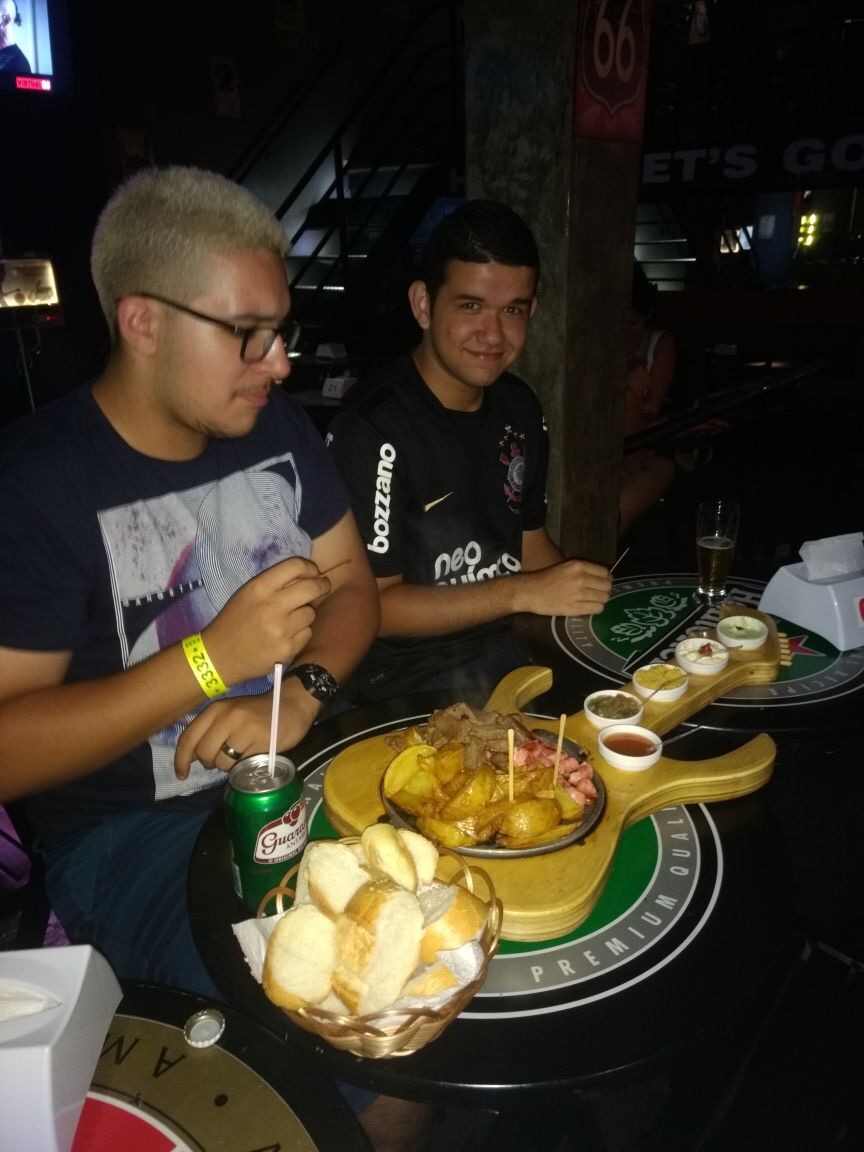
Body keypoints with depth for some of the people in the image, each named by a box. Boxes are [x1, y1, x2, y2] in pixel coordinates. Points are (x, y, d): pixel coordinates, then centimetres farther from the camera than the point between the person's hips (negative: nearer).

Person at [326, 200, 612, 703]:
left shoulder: (520, 407, 4)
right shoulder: (373, 430, -20)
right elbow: (372, 606, -17)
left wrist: (581, 596, -4)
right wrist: (524, 593, -21)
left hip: (508, 650, 7)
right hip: (410, 679, -7)